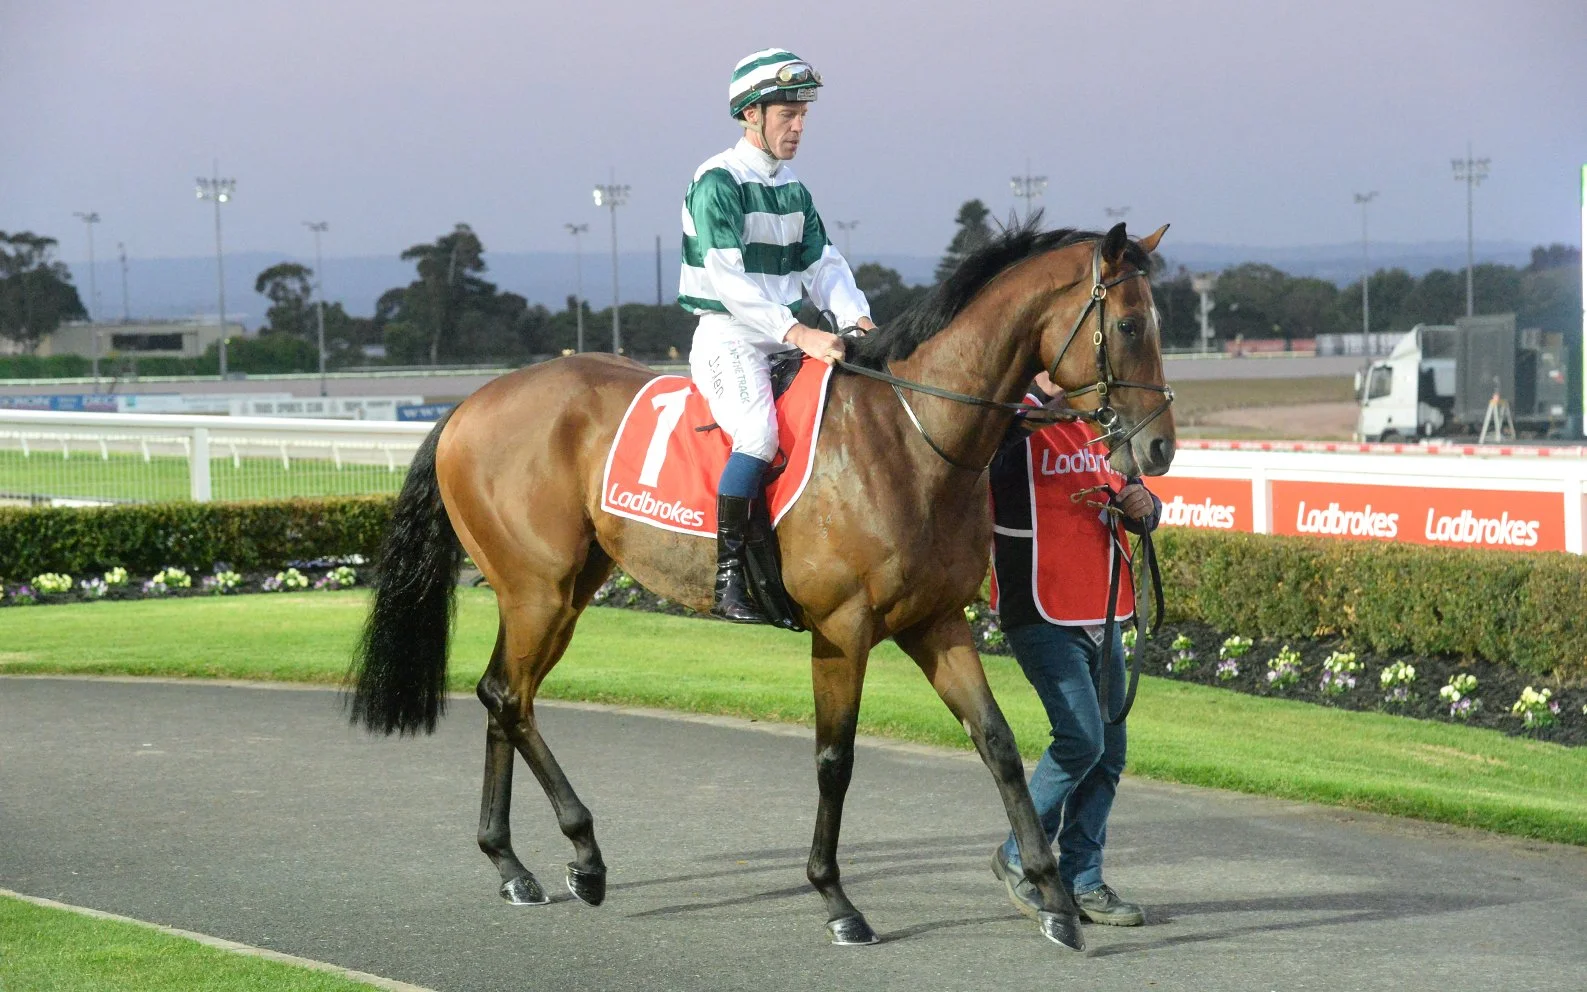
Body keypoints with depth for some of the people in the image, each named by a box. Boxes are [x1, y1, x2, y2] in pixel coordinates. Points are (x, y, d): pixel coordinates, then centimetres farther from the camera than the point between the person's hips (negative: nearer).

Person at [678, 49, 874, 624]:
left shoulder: (794, 190, 16)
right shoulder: (717, 182, -10)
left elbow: (822, 265, 12)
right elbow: (728, 279, -20)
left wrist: (854, 318, -9)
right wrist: (798, 332, -29)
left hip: (787, 338, 8)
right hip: (729, 338, -8)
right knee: (759, 432, -32)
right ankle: (728, 580, -26)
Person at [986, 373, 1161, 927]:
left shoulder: (1099, 426, 15)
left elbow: (1142, 511, 24)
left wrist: (1142, 506, -2)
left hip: (1101, 616, 7)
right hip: (1040, 614, -7)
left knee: (1108, 754, 7)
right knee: (1081, 738, -15)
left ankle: (1082, 881, 16)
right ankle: (1020, 856, 4)